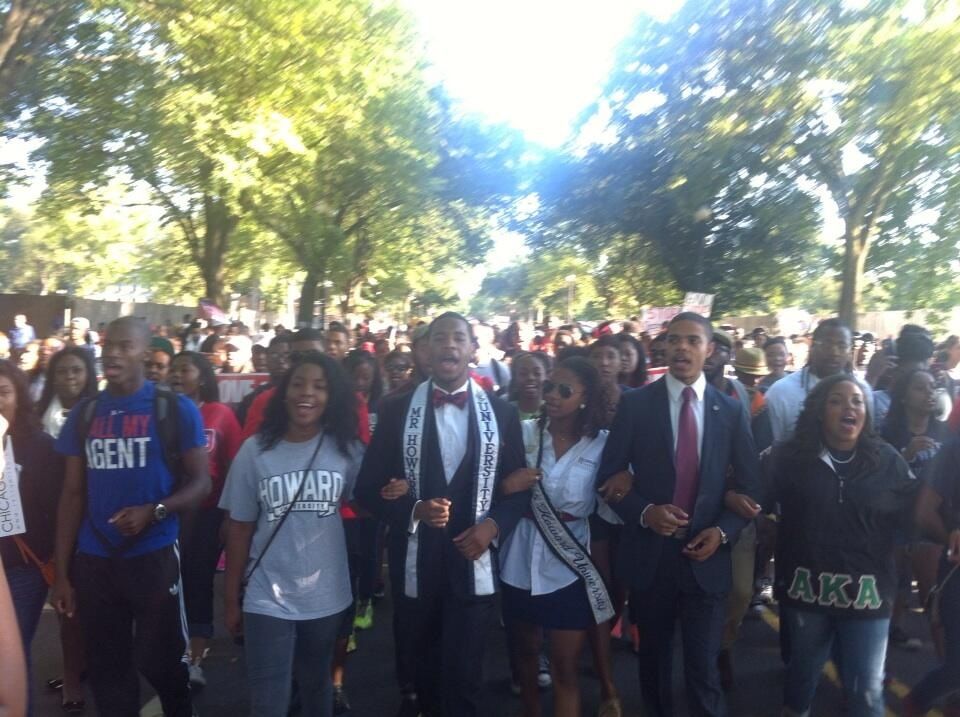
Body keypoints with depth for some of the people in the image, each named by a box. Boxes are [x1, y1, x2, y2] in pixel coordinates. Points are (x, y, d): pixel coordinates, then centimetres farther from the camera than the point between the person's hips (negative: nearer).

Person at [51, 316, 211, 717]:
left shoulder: (175, 409, -7)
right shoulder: (84, 414, 5)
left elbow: (200, 482, -7)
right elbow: (73, 494, 8)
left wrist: (154, 511, -25)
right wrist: (62, 572, 5)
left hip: (154, 557, -3)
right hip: (93, 561, 4)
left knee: (160, 662, 9)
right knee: (105, 668, 15)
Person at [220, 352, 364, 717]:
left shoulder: (348, 450, -6)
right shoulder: (255, 449, -7)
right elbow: (240, 527, -2)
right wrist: (231, 598, 0)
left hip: (327, 597, 2)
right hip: (267, 599, -1)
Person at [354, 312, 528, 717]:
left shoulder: (501, 412, -1)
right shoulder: (396, 410, -3)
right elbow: (368, 489, -3)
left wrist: (494, 525, -13)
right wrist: (414, 510, -20)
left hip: (474, 564, 0)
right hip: (415, 566, 1)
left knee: (463, 680, 10)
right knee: (415, 676, 21)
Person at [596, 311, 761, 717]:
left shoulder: (731, 410, 1)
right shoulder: (635, 403, -4)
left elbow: (749, 485, 6)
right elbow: (608, 477, -3)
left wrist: (722, 531, -9)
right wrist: (645, 512, -19)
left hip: (706, 556, 0)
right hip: (650, 554, 0)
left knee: (703, 667, 5)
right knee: (654, 659, 20)